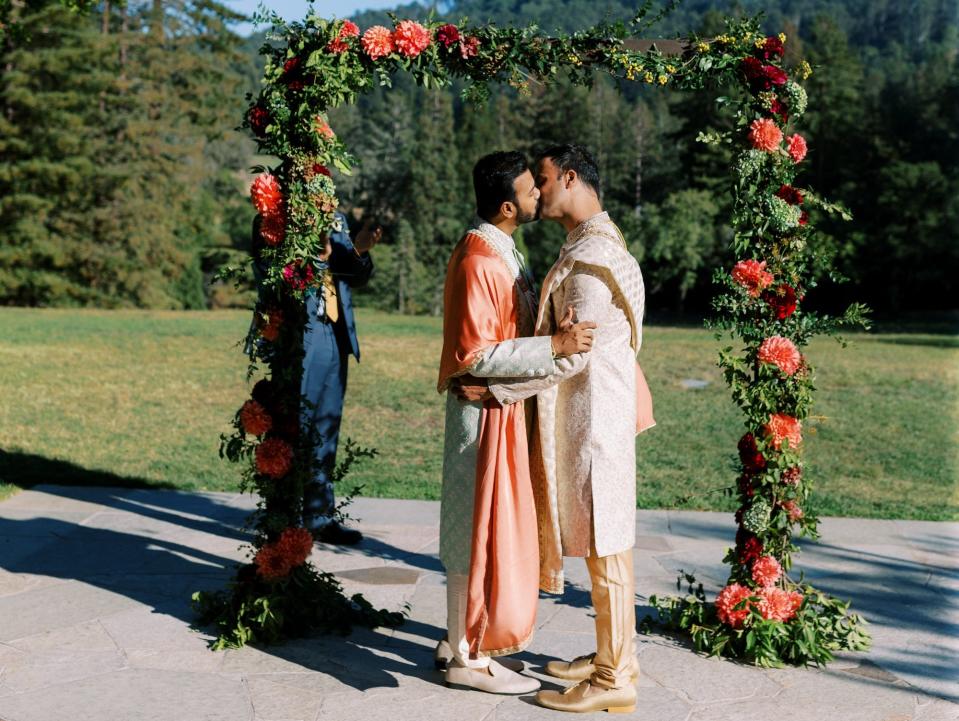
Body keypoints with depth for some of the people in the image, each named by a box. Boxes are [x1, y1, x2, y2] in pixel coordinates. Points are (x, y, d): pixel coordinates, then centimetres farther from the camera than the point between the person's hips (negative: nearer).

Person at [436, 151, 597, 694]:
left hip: (507, 409, 10)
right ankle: (466, 656, 12)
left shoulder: (503, 251, 11)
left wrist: (560, 334, 10)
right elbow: (474, 355, -25)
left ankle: (468, 637, 29)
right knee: (481, 531, -1)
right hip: (485, 412, -10)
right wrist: (554, 346, -27)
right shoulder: (478, 260, -20)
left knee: (497, 528, 17)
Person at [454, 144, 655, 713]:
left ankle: (614, 680, 9)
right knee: (598, 539, 16)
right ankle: (611, 657, 28)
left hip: (594, 416, -10)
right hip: (583, 414, 10)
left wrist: (496, 388, -16)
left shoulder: (594, 255, -18)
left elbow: (574, 354, -22)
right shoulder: (592, 245, 14)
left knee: (605, 544, -2)